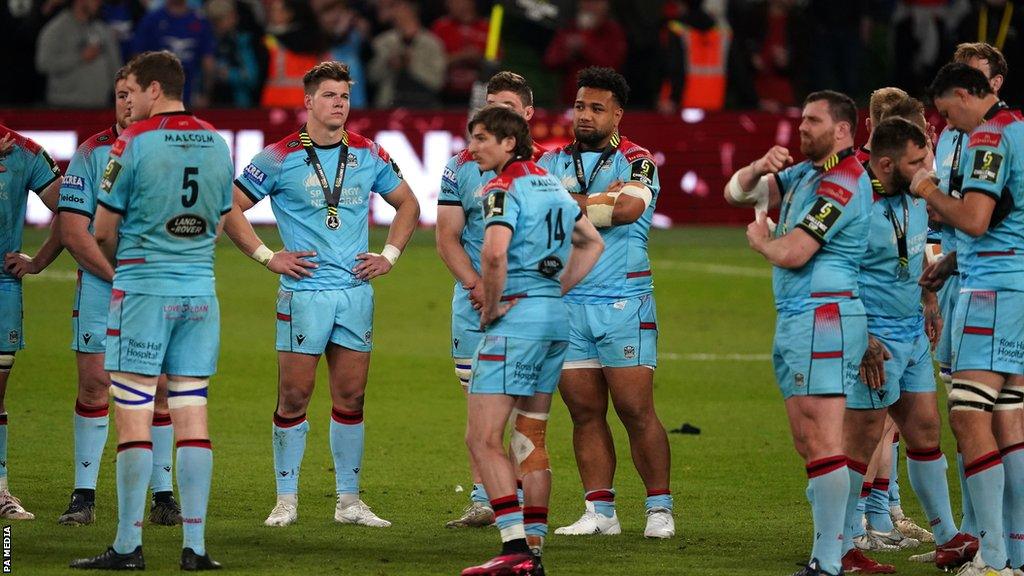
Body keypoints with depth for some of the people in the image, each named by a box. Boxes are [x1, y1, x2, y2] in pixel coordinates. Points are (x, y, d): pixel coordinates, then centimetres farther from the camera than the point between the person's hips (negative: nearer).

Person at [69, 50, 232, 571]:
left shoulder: (133, 143, -9)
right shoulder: (217, 145, 8)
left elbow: (103, 230, -2)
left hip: (143, 289, -5)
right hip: (200, 291, 5)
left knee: (133, 416, -3)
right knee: (192, 416, 5)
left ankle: (128, 546, -3)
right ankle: (194, 544, 2)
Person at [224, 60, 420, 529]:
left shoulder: (368, 155, 8)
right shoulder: (280, 157, -4)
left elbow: (407, 204, 22)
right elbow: (231, 208, 0)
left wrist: (390, 255, 10)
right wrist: (267, 257, -5)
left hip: (356, 292, 3)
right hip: (303, 291, -3)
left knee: (351, 398, 6)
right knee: (294, 397, -3)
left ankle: (348, 501, 13)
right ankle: (286, 499, 5)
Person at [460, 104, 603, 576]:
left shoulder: (504, 189, -12)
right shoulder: (552, 184, 15)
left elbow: (495, 254, -29)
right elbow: (592, 243, 27)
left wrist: (490, 308, -14)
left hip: (516, 318, -9)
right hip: (555, 317, 9)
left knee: (483, 439, -9)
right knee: (531, 440, 13)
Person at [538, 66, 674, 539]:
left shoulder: (635, 161, 0)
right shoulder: (553, 162, 13)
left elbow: (629, 207, -19)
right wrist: (600, 202, -10)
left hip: (623, 304, -4)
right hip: (565, 302, 4)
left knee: (636, 411, -6)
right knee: (585, 412, 4)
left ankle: (660, 508, 2)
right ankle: (599, 511, 9)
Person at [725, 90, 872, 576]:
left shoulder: (842, 183, -12)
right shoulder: (805, 173, 18)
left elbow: (792, 253, -18)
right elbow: (736, 192, 20)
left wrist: (761, 240, 4)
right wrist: (760, 168, -2)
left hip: (823, 319, -11)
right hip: (795, 321, 11)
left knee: (823, 443, -13)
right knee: (808, 446, 10)